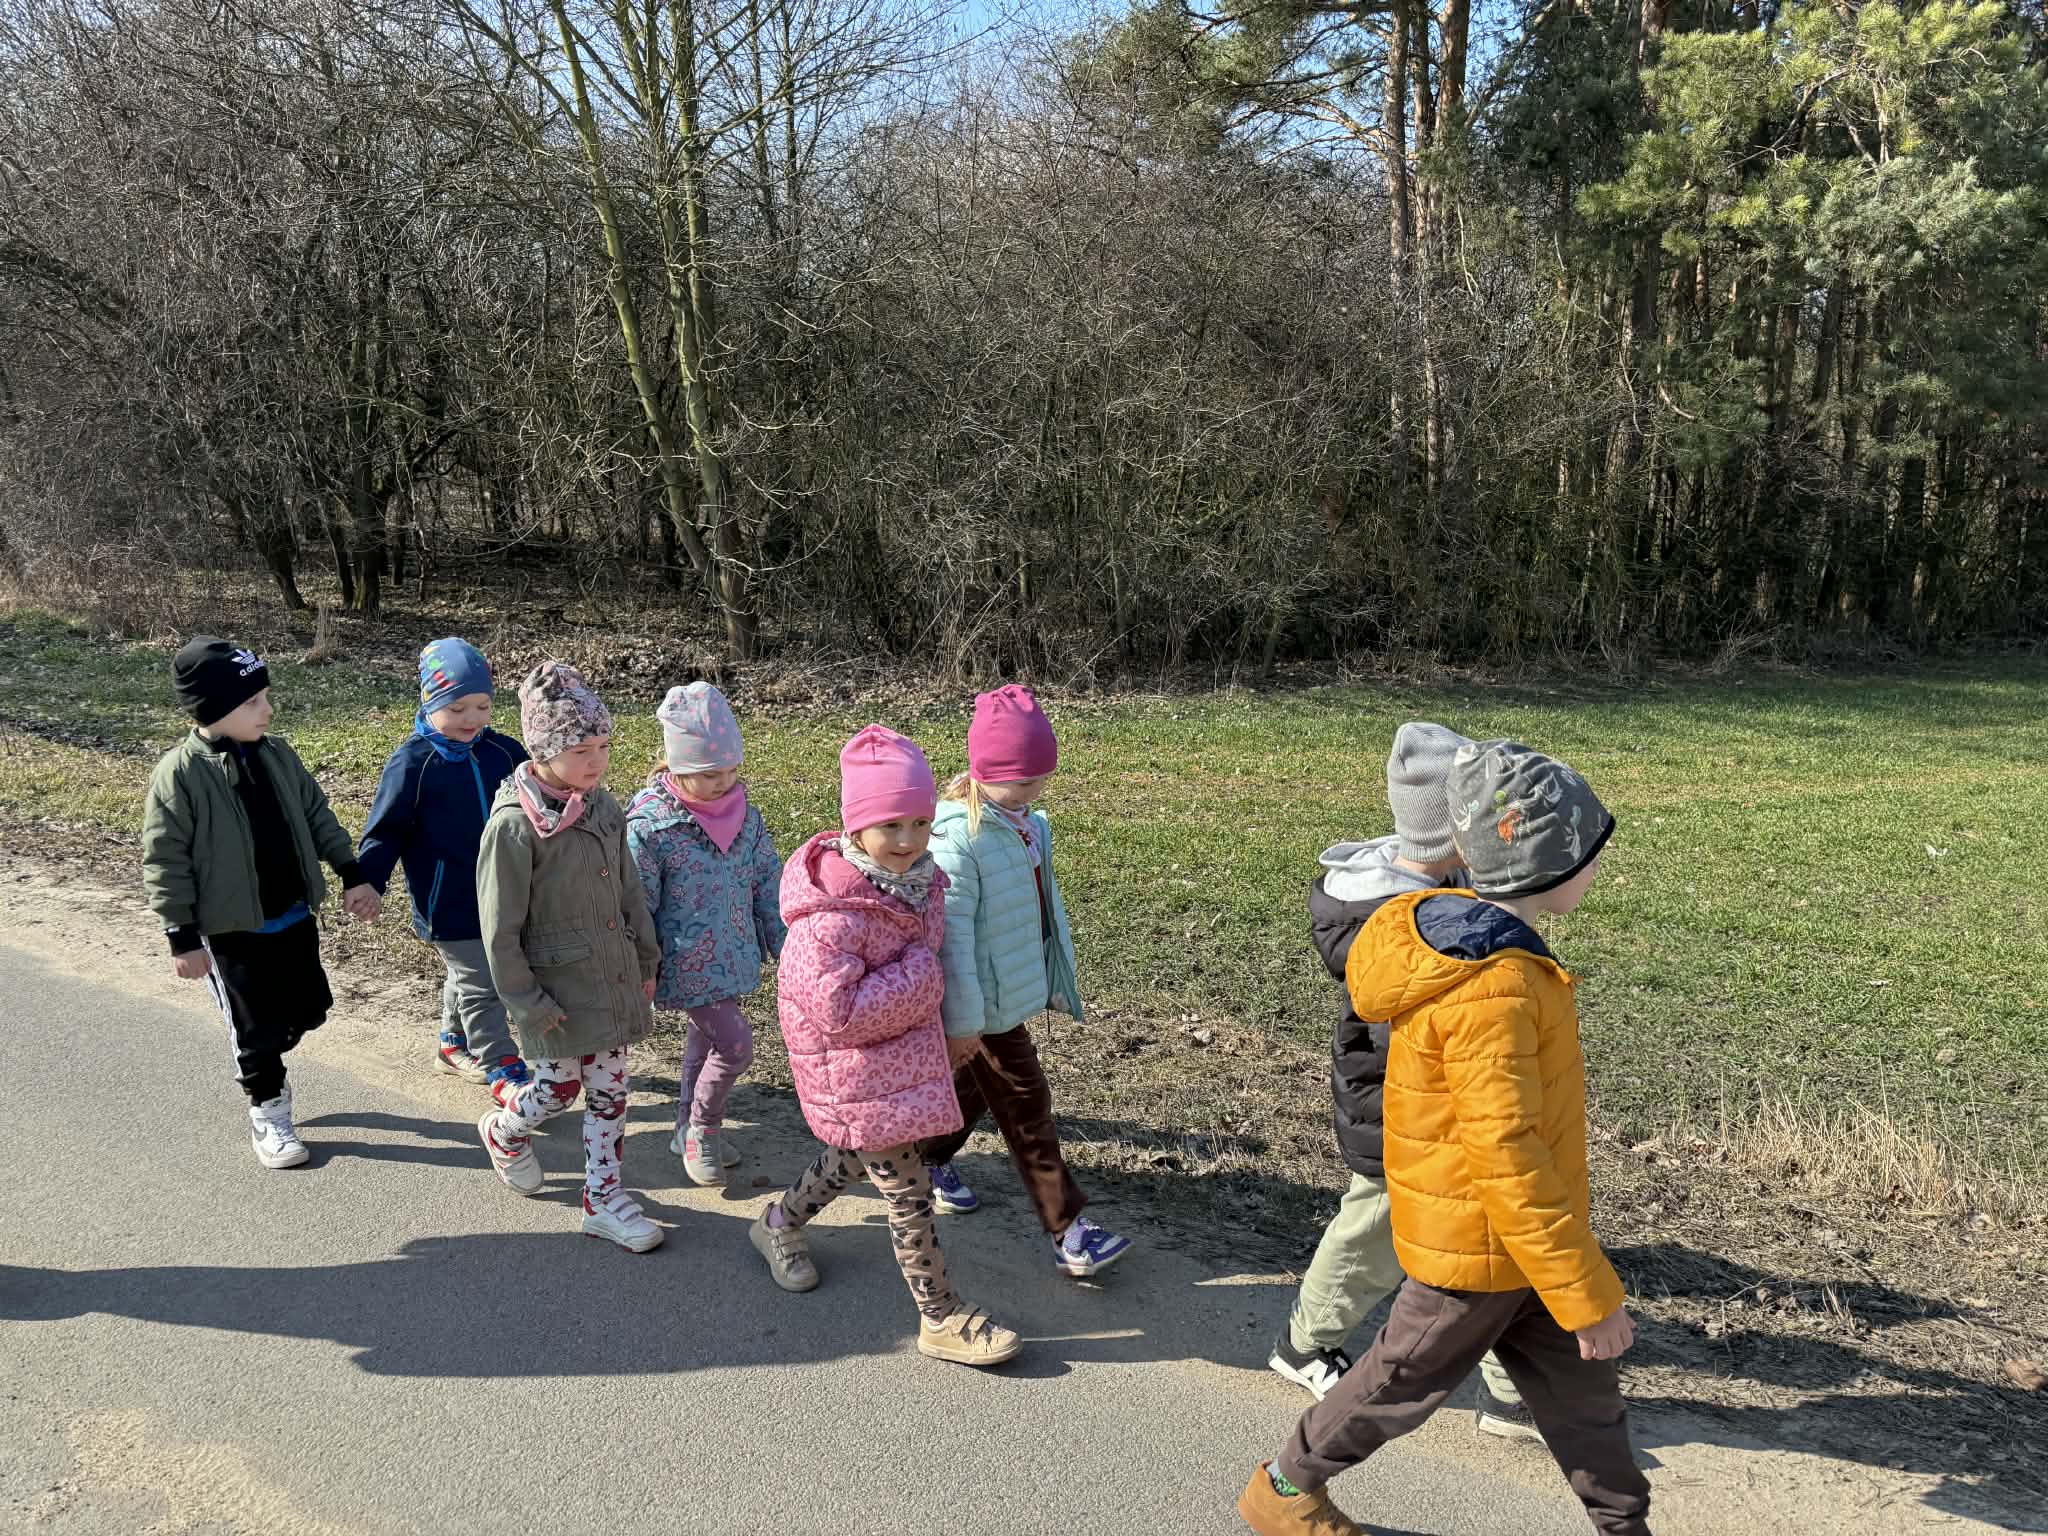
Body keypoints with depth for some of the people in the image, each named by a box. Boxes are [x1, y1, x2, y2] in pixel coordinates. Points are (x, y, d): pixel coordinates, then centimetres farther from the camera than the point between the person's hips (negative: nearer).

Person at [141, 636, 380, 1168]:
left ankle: (257, 1064, 43)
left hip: (295, 917, 6)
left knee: (309, 1009, 16)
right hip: (233, 930, -6)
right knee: (255, 1024, 6)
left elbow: (316, 815, 10)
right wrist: (183, 937, -14)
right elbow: (165, 862, -14)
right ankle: (267, 1112, 26)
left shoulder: (277, 755, 1)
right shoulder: (179, 773, -17)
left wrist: (352, 874, 3)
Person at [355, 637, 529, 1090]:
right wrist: (368, 881, -22)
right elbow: (385, 830, -13)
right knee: (480, 987, 1)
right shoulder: (411, 763, -16)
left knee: (465, 975, 24)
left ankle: (454, 1045, 44)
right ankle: (503, 1069, 13)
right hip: (450, 905, -6)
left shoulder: (502, 752, -2)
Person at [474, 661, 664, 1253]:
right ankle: (504, 1132, 43)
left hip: (612, 979, 6)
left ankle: (604, 1198, 26)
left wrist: (645, 961, 11)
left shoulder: (604, 808, 0)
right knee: (558, 1088, 9)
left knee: (609, 1090, 11)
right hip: (557, 987, -6)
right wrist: (526, 1002, -14)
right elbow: (500, 928, -16)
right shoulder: (514, 825, -20)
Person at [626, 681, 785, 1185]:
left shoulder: (744, 815, -3)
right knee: (735, 1045, -8)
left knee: (705, 1039, 20)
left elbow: (769, 883, 7)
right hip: (689, 965, -6)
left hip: (734, 955, 6)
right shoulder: (649, 826, -20)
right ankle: (703, 1130, 17)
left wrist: (784, 944, 10)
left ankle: (690, 1131, 40)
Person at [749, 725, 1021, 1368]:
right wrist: (920, 975, -25)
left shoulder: (919, 880, -3)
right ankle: (943, 1319, 17)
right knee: (908, 1193, 1)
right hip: (855, 1070, -9)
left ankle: (780, 1224, 54)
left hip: (907, 1049, 9)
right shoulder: (830, 911, -30)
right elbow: (837, 1012, -31)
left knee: (855, 1158, 28)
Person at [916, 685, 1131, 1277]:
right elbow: (952, 935, -24)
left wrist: (1058, 977, 21)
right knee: (1025, 1106, 0)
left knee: (977, 1085, 25)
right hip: (986, 1001, -8)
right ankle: (1068, 1233, 9)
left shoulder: (1030, 826, 2)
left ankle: (932, 1159, 48)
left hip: (1018, 987, 9)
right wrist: (961, 1021, -21)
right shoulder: (959, 838, -26)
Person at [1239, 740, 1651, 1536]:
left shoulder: (1455, 935, -2)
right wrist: (1590, 1295, -22)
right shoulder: (1494, 991, -32)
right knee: (1406, 1382, 14)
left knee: (1580, 1385, 18)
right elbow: (1509, 1162, -31)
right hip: (1482, 1247, -8)